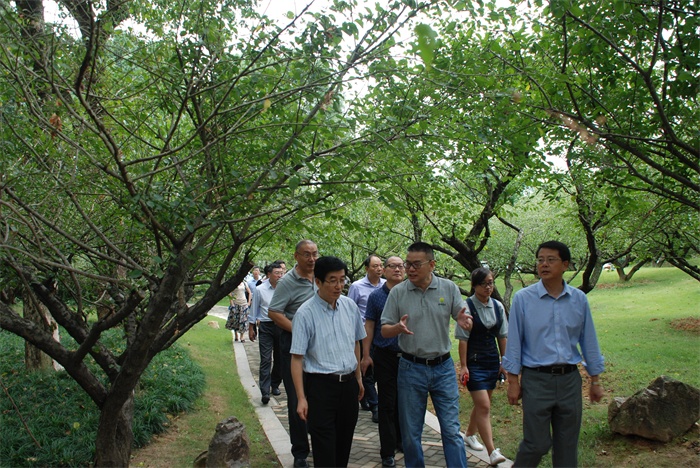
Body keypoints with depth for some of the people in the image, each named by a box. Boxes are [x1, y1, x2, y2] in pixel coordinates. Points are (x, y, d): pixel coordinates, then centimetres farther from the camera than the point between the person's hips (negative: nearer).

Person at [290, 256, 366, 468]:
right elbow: (297, 358, -12)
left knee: (344, 443, 16)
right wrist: (301, 398, -14)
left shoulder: (350, 306, 3)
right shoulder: (305, 313, -13)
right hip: (321, 385, -5)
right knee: (324, 449, -1)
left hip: (349, 383, 5)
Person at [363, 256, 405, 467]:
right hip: (384, 356, -2)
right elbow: (369, 326, -1)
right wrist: (366, 355, -5)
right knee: (387, 404, 3)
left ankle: (401, 440, 31)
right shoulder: (376, 296, -2)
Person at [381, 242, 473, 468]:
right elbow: (384, 330, -1)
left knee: (452, 430, 3)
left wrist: (463, 320, -25)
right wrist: (399, 328, -23)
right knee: (410, 432, 10)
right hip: (411, 368, 0)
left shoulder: (449, 288, 0)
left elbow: (466, 321, 0)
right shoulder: (398, 292, -2)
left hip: (443, 367, 0)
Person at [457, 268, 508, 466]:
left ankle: (469, 434, 38)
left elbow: (502, 336, 9)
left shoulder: (498, 306, 3)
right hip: (474, 362, -6)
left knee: (482, 404, 16)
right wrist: (463, 365, -11)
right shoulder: (467, 306, -12)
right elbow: (463, 338, -11)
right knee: (484, 406, -9)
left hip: (492, 361, 6)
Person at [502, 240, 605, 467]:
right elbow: (514, 342, -2)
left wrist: (595, 381, 11)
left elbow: (589, 341, 10)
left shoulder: (579, 299, 4)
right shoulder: (523, 298, -4)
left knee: (568, 446, 11)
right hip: (536, 379, -3)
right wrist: (513, 381, -4)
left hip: (570, 379, 3)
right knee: (536, 444, -1)